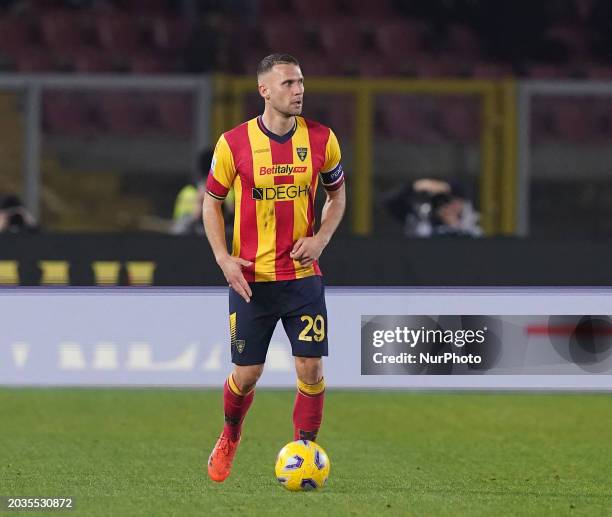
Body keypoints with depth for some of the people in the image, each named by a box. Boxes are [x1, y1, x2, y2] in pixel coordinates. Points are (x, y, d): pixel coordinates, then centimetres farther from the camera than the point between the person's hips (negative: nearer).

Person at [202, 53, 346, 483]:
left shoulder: (321, 140, -2)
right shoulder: (233, 144, -7)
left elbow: (337, 194, 13)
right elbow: (212, 202, 5)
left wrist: (320, 239, -3)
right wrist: (223, 257, -7)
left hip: (303, 275, 1)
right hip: (251, 278, -1)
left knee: (311, 368, -8)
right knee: (247, 374, 4)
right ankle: (230, 436, 34)